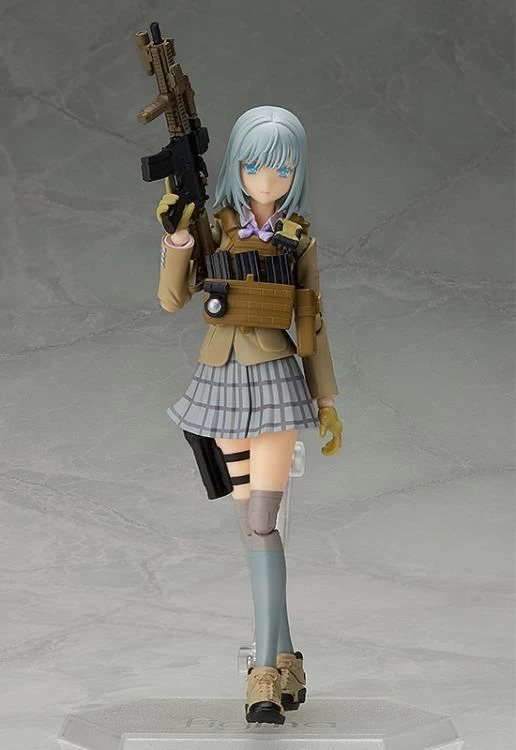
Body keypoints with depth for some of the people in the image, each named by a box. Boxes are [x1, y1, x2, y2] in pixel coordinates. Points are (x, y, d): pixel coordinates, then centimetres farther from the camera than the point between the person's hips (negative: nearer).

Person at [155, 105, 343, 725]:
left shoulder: (299, 235, 3)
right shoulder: (211, 220, 3)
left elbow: (313, 322, 6)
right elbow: (172, 300, -3)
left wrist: (328, 400, 4)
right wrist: (177, 237, -18)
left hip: (275, 377, -2)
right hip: (221, 377, 2)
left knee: (261, 523, -10)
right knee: (254, 523, 7)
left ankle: (266, 672, -8)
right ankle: (286, 660, 16)